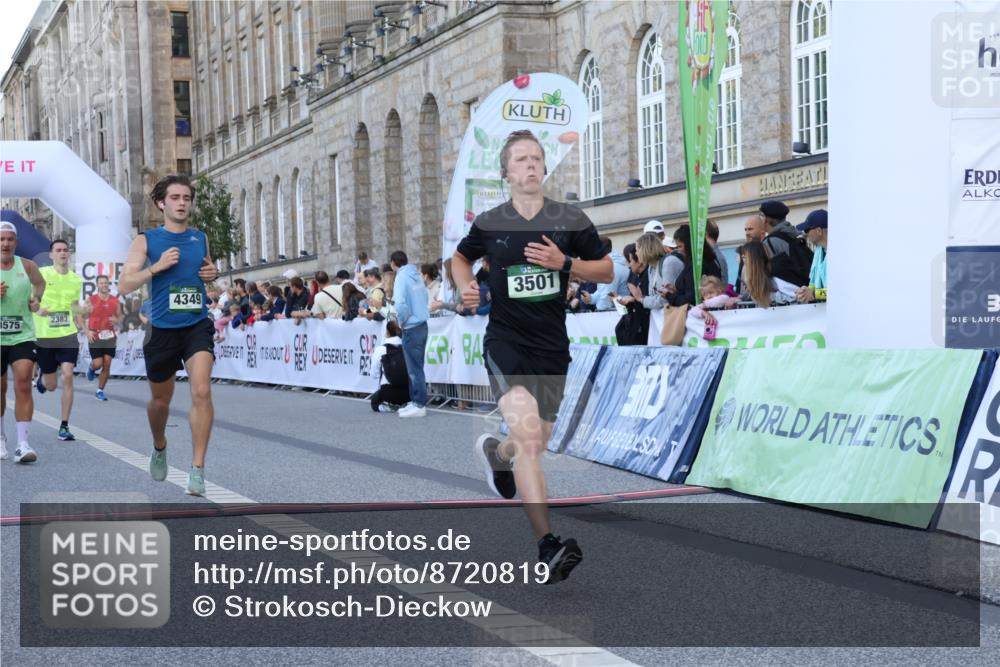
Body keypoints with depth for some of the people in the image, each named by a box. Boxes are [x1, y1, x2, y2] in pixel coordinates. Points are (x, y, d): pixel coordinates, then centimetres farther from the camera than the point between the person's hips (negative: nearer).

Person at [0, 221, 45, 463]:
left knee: (23, 385, -14)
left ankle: (23, 444, -15)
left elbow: (40, 282, 23)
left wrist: (36, 299, 4)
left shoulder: (26, 266, 2)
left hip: (22, 336, 0)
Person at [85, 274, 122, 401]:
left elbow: (119, 317, 14)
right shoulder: (91, 300, -5)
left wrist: (116, 320, -10)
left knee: (107, 365, -1)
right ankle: (91, 368, 30)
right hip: (95, 337, -2)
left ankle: (100, 391, 12)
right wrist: (87, 332, -10)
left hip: (110, 336, 2)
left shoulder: (115, 300, 3)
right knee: (98, 364, -8)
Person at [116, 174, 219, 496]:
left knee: (202, 391, -19)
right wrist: (157, 266, -18)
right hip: (162, 329, 0)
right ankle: (159, 448, 46)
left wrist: (213, 273, 2)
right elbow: (124, 285, -6)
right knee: (161, 399, 15)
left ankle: (197, 469, -16)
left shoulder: (201, 239, 8)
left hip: (197, 326, 1)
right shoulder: (146, 240, -1)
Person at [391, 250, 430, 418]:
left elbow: (401, 304, -22)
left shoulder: (402, 278, -13)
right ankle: (415, 401, 20)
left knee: (414, 368, -3)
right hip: (422, 324, 8)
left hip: (411, 329, -8)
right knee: (416, 367, 15)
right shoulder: (417, 275, 10)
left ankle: (419, 405, -1)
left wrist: (401, 321, -4)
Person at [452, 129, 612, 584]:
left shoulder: (570, 220, 1)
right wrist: (466, 286, -1)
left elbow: (607, 271, 5)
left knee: (535, 445, 15)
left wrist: (565, 263, -12)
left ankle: (495, 453, 54)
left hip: (552, 345, 3)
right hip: (505, 340, -3)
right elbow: (460, 257, 20)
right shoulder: (488, 224, 1)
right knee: (527, 434, -22)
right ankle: (547, 546, -25)